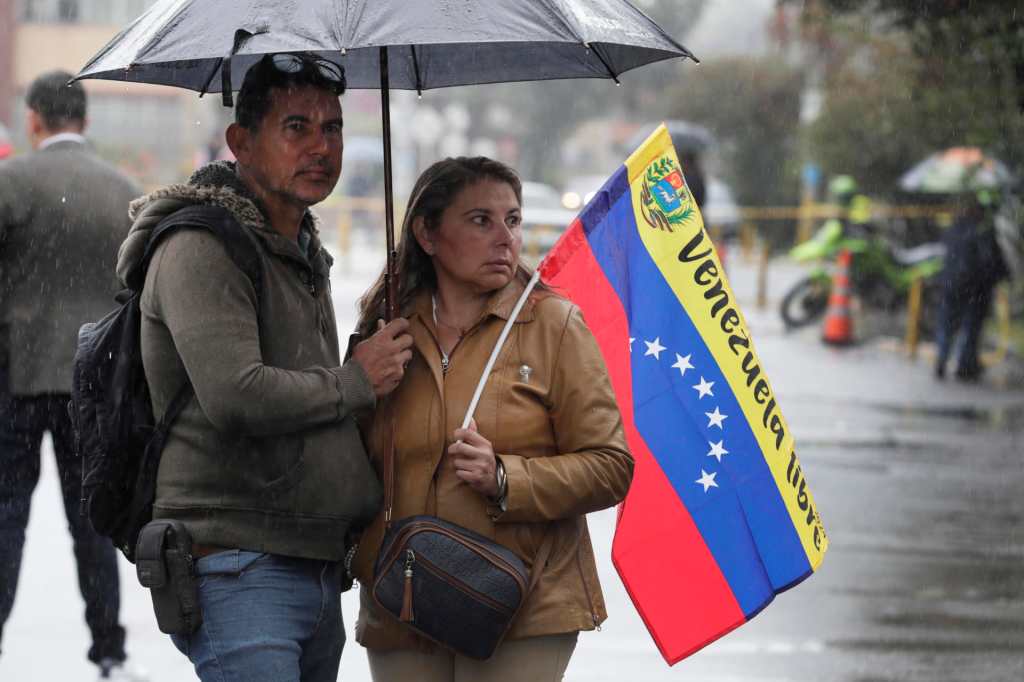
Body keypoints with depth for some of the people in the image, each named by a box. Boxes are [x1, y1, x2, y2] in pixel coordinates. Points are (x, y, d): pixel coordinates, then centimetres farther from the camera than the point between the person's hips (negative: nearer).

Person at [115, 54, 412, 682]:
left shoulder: (307, 254, 21)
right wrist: (357, 382, -10)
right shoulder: (200, 250, -11)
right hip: (240, 575, -9)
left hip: (319, 575, 9)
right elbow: (236, 398, -24)